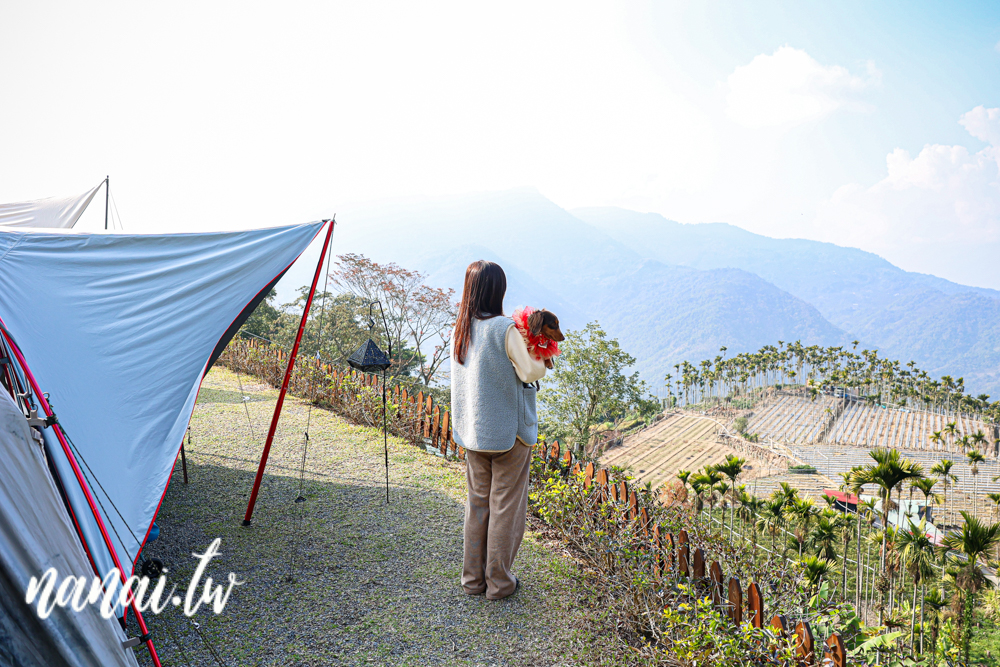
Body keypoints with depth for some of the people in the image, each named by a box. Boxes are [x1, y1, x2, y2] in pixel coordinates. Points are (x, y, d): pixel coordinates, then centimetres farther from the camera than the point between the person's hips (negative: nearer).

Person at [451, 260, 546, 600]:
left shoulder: (460, 330, 3)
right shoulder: (505, 329, -17)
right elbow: (529, 372, -17)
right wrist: (543, 361, 3)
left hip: (472, 431, 6)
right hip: (508, 430, -6)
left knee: (477, 502, 17)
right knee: (505, 505, 7)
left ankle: (473, 578, 27)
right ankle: (499, 581, 18)